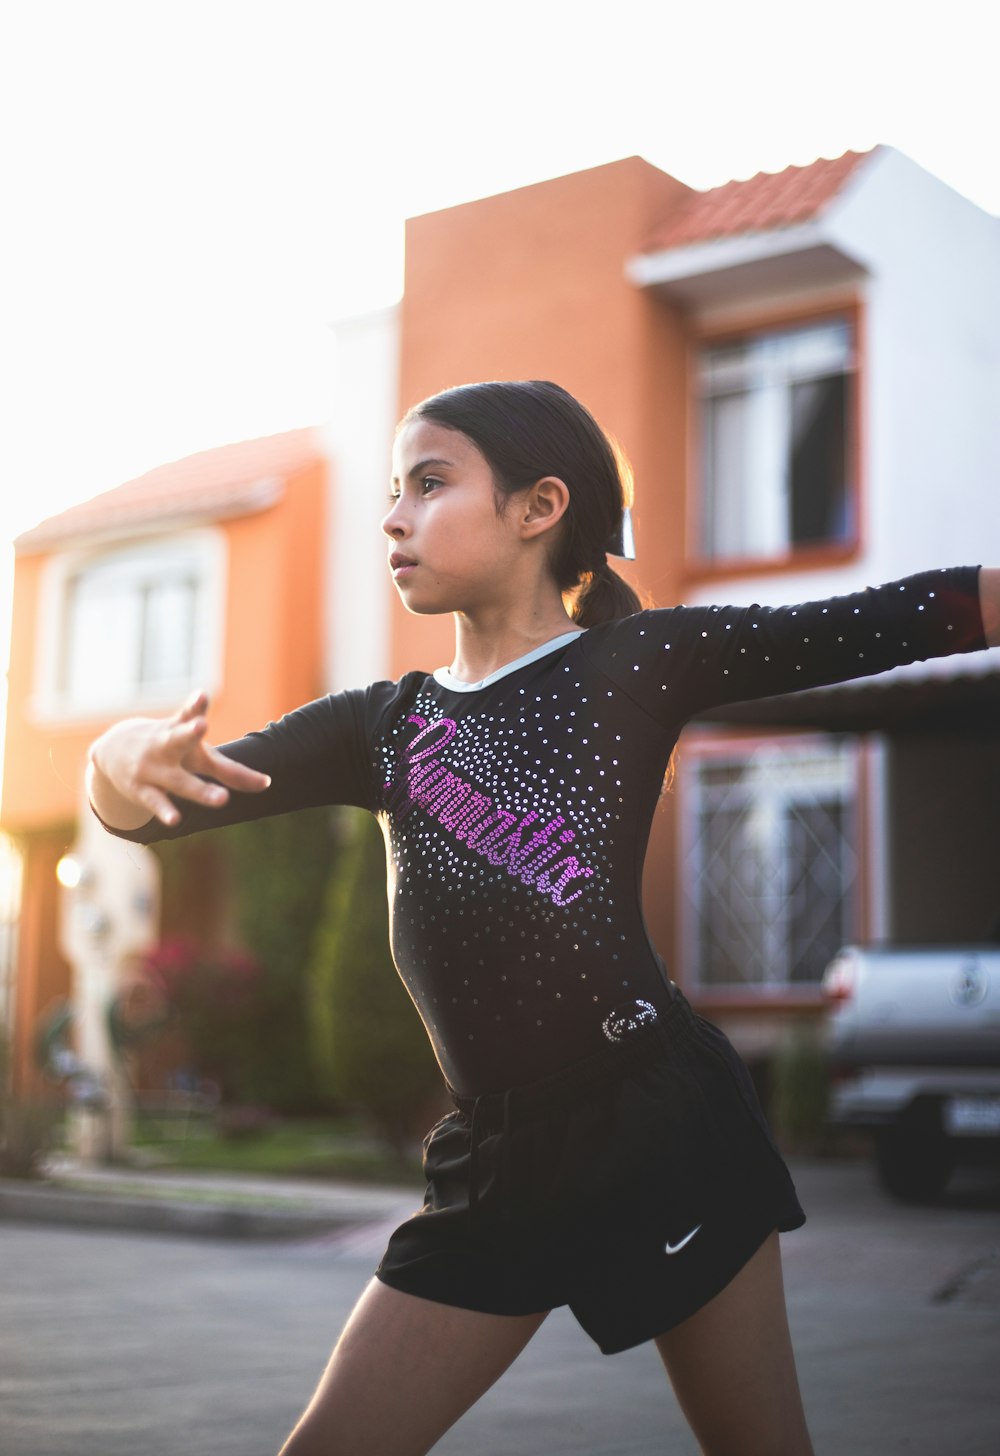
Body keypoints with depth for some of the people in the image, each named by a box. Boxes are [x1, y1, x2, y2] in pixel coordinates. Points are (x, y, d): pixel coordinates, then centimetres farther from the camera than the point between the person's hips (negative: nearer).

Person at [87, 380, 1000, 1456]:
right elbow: (156, 806, 2)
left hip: (662, 1125, -4)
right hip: (497, 1165, 4)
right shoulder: (385, 727, 10)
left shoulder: (642, 662, -1)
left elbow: (890, 622, -9)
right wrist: (124, 759, -20)